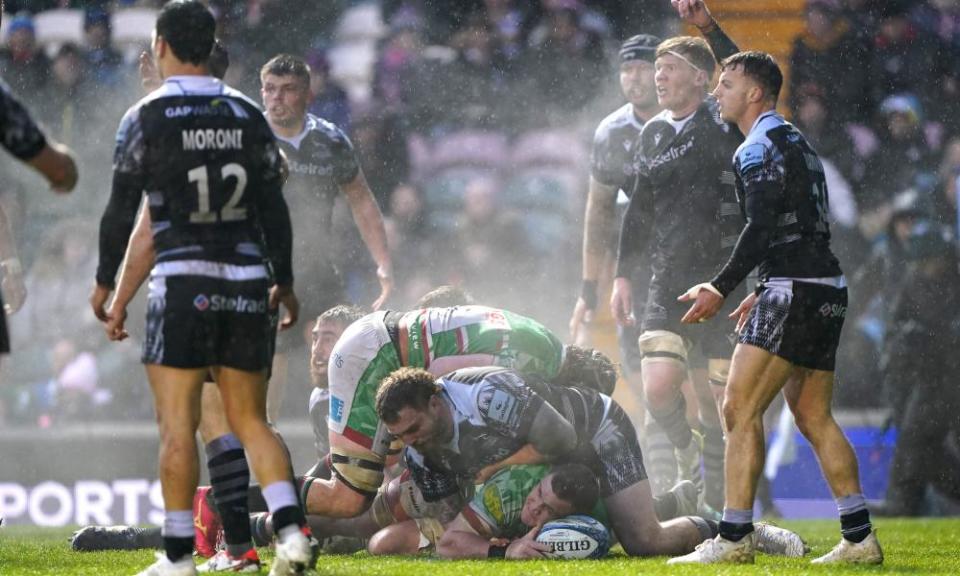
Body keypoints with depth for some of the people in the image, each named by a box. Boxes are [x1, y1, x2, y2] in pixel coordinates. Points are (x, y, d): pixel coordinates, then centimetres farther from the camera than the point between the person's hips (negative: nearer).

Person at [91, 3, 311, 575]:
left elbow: (122, 212, -2)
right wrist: (285, 281, 20)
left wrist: (107, 286, 9)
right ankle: (291, 528, -5)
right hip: (248, 280, 4)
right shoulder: (247, 114, 7)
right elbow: (274, 208, 10)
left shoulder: (146, 118, -4)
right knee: (251, 420, 11)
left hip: (183, 283, -4)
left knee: (178, 424, 0)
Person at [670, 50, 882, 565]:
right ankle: (859, 538, 11)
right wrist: (765, 293, 28)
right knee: (813, 417, 14)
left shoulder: (758, 149, -9)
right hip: (826, 291, 10)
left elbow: (763, 228, -19)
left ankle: (734, 538, -14)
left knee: (739, 409, -10)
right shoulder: (796, 143, 22)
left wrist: (722, 287, -18)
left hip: (794, 291, -10)